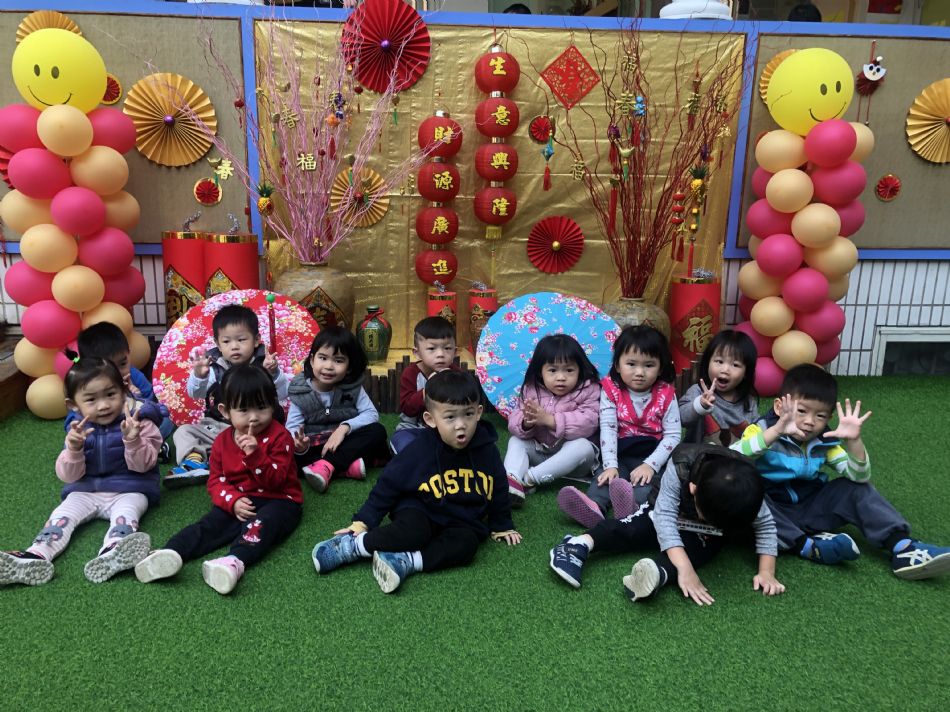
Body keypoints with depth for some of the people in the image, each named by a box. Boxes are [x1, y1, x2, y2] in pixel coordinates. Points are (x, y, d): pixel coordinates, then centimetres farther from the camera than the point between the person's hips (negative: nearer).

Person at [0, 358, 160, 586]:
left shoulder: (139, 422, -6)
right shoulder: (78, 429, 4)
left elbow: (142, 465, -13)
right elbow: (69, 475, -1)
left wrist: (132, 440, -32)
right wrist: (74, 449, -21)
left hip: (129, 490, -4)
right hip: (86, 490, 4)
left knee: (125, 513, -33)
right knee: (62, 514, -20)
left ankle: (112, 555, -60)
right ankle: (35, 556, -40)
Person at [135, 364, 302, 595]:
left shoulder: (279, 436, -8)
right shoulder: (222, 441, 5)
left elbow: (276, 479, -16)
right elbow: (216, 480, 6)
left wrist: (255, 455, -32)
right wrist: (233, 501, -14)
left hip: (278, 500, -4)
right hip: (237, 501, 5)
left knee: (261, 523, -34)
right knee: (210, 523, -20)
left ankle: (235, 561, -59)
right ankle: (171, 554, -40)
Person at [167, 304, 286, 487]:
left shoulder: (263, 366, -4)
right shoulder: (215, 367, 1)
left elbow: (282, 394, -13)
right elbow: (195, 393, -10)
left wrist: (274, 374, -32)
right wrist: (198, 376, -32)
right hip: (215, 426, 4)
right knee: (183, 431, -7)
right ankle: (194, 461, -32)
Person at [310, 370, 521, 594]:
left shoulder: (487, 450, -8)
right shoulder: (418, 451, -16)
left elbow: (498, 490, 8)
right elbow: (388, 485, -8)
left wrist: (502, 526, 17)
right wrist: (362, 522, -9)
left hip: (463, 522, 3)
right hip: (420, 510, -2)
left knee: (466, 544, -29)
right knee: (414, 531, -34)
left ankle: (404, 562, -35)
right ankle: (351, 544, -20)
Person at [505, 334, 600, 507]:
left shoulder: (587, 391, -12)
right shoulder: (531, 390, -2)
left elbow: (587, 423, -27)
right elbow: (513, 422, -7)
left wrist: (549, 420, -34)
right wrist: (526, 423, -33)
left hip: (570, 455, -3)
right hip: (540, 451, 4)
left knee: (583, 447, -32)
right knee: (515, 441, -12)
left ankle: (528, 479, -33)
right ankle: (511, 481, -39)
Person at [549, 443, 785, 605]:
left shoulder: (746, 488, -32)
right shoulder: (679, 466, -40)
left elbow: (766, 525, -19)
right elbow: (664, 516, -44)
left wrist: (766, 571, -30)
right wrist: (685, 569, -52)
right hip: (664, 507, -1)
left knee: (699, 545, -31)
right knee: (632, 530, -28)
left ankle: (657, 574, -52)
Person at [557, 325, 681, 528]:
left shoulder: (665, 394, -1)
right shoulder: (611, 389, 0)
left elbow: (673, 435, -5)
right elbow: (608, 428, -9)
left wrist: (650, 464, -20)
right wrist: (610, 465, -22)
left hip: (652, 454, -1)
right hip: (620, 454, 2)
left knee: (649, 478, -32)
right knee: (607, 476, -27)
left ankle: (633, 505, -62)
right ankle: (594, 505, -56)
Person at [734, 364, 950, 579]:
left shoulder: (824, 443, 2)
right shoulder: (761, 431, -14)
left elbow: (858, 476, -7)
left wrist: (853, 441, -24)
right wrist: (776, 431, -43)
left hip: (809, 510, 5)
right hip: (773, 511, -5)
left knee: (854, 488, -8)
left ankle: (901, 546, -13)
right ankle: (806, 545, -31)